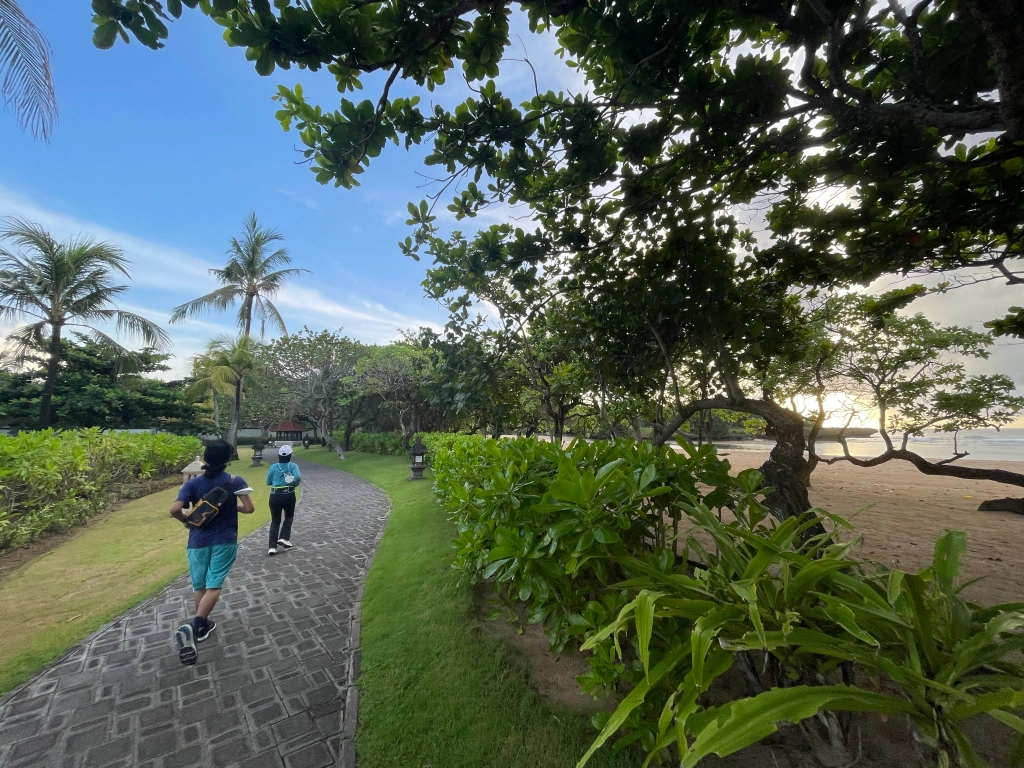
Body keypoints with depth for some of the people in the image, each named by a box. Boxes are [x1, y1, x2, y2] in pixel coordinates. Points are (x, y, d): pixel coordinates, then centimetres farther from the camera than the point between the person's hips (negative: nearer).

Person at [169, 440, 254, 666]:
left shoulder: (193, 483, -4)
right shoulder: (236, 482, -8)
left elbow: (175, 510, -16)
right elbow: (249, 509, -11)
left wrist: (187, 521, 4)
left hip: (198, 540, 3)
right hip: (224, 540, -3)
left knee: (199, 585, 18)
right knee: (214, 585, 0)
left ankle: (202, 625, 31)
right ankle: (192, 627, -18)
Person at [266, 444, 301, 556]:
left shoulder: (273, 467, 0)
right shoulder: (293, 466, -6)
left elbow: (268, 482, 7)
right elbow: (298, 477, -22)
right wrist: (295, 484, -2)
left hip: (275, 496, 2)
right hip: (289, 495, -2)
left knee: (275, 521, 11)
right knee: (289, 517, 21)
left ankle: (272, 547, 4)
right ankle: (283, 538, 5)